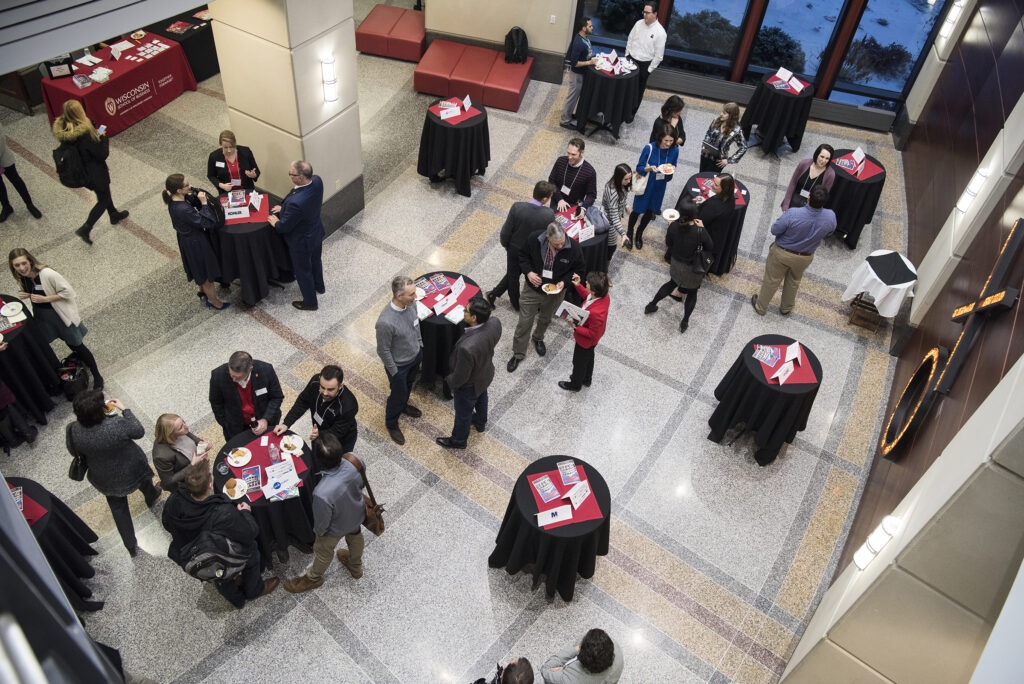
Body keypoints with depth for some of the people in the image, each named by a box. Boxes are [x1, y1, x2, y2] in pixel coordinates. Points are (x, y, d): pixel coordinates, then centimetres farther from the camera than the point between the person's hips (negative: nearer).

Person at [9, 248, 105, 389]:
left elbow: (67, 292, -24)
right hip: (41, 317, 7)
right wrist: (24, 295, -10)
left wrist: (45, 299, -27)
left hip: (61, 315, -7)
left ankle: (97, 377, 22)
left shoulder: (47, 274, -29)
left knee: (76, 346, 6)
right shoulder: (21, 277, -8)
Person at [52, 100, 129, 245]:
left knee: (104, 193, 31)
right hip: (95, 173, -8)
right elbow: (102, 154, -24)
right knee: (103, 200, 13)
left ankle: (114, 215, 53)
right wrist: (103, 138, -9)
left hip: (82, 171, 8)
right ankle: (85, 229, 10)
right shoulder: (85, 134, -34)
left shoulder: (63, 129, -11)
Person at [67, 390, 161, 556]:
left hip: (106, 479, 2)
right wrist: (124, 410, -14)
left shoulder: (74, 431, -27)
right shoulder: (117, 424, -38)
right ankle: (152, 497, 67)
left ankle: (131, 545, 35)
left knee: (118, 508, 23)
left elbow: (74, 451, -5)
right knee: (143, 476, 35)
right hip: (131, 469, -2)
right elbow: (139, 432, -18)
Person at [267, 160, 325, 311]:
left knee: (302, 270, 19)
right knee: (315, 260, 33)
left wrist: (276, 223, -3)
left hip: (302, 241, -7)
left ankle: (310, 303, 41)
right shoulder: (317, 181, -20)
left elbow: (284, 226, -25)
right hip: (317, 232, 7)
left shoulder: (296, 202, -43)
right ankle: (319, 287, 60)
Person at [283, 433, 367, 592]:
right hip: (357, 514, 4)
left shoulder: (323, 493, -48)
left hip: (336, 527, -4)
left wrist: (319, 530, -1)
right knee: (355, 536, 36)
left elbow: (322, 522, -25)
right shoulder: (355, 459, -35)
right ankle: (356, 566, 66)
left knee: (323, 551, 28)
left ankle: (313, 578, 60)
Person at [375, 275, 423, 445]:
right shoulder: (386, 322, -39)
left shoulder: (410, 304, -18)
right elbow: (383, 351, -25)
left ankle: (403, 406, 62)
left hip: (416, 356, 6)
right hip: (399, 365, -6)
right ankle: (391, 423, 45)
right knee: (398, 394, 18)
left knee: (408, 386, 32)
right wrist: (394, 372, -14)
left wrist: (420, 346, 14)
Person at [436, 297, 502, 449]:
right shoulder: (495, 322, -28)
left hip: (469, 384, -6)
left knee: (463, 413, 24)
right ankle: (480, 422, 67)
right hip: (486, 373, 6)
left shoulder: (467, 347, -47)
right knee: (481, 398, 36)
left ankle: (458, 440, 53)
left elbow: (461, 376, -27)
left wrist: (450, 381, -8)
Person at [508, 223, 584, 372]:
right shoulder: (534, 239, -25)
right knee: (524, 322, 8)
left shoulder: (574, 249, -26)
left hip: (555, 293, 1)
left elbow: (578, 270, -7)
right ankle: (518, 353, 27)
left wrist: (564, 281, -23)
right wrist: (528, 272, -22)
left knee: (545, 319, 27)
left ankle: (538, 338, 59)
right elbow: (523, 255, -5)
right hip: (533, 289, -1)